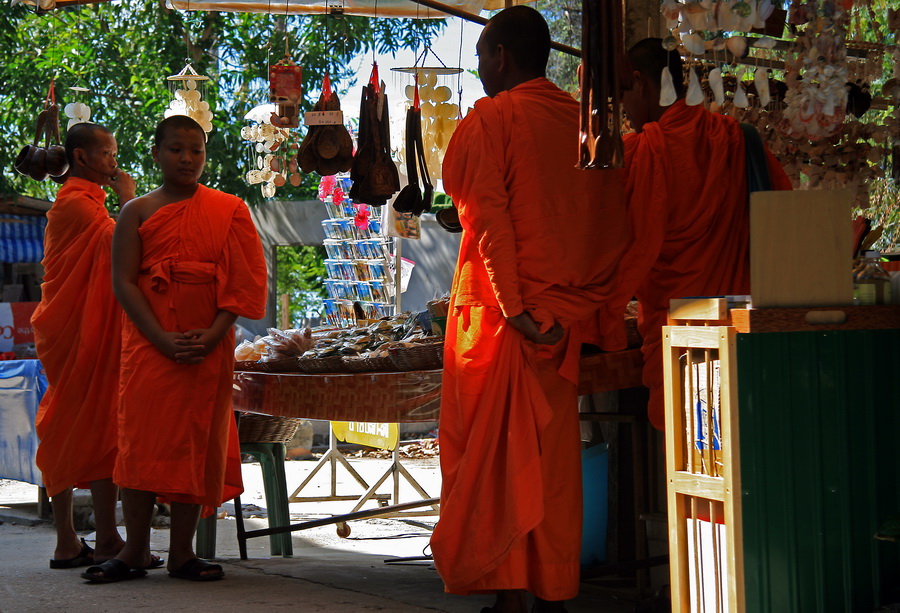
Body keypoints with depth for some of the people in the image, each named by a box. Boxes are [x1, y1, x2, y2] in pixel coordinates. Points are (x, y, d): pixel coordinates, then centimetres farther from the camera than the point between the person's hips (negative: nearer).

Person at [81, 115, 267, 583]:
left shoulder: (228, 211, 6)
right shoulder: (138, 212, 4)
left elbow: (243, 280, 0)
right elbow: (123, 282, -4)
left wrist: (213, 335, -15)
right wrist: (164, 340, -16)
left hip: (208, 347, 1)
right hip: (148, 345, -1)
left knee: (196, 441, 1)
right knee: (142, 439, -3)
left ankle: (181, 551, 8)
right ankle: (134, 551, 3)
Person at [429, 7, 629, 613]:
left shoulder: (490, 119, -6)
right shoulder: (585, 123, 10)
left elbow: (487, 217, -15)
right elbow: (616, 226, 9)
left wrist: (512, 306, -17)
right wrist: (582, 299, 9)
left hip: (499, 310, -5)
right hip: (565, 314, 5)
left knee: (495, 449, 0)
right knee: (554, 453, 10)